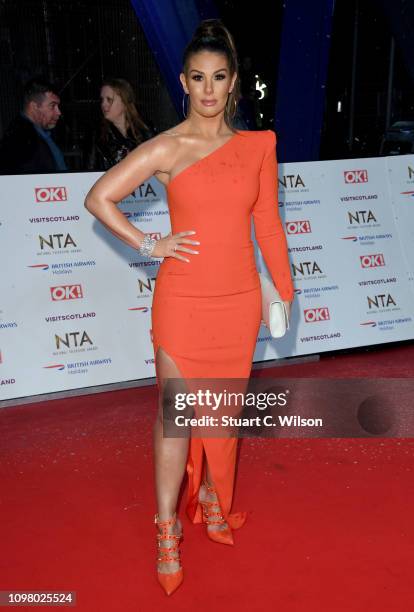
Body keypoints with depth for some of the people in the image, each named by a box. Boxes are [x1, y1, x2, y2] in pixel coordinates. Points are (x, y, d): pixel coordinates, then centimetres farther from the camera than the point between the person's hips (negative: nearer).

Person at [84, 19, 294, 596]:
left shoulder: (258, 145, 4)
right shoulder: (167, 148, -5)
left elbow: (268, 224, 8)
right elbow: (98, 197, -3)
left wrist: (284, 291, 9)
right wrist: (150, 245, -7)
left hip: (239, 300, 3)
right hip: (183, 300, -3)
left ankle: (212, 496, 39)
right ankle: (167, 529, 20)